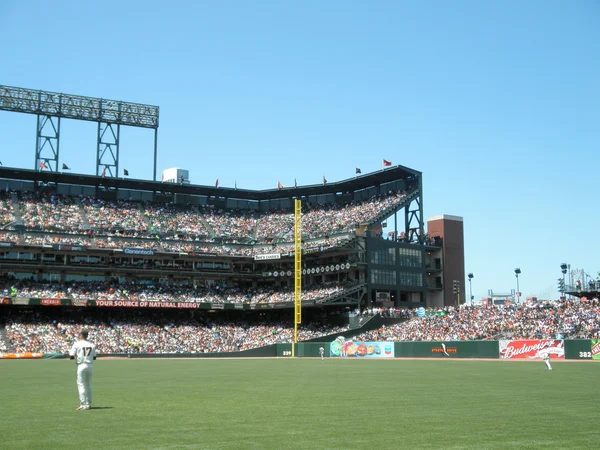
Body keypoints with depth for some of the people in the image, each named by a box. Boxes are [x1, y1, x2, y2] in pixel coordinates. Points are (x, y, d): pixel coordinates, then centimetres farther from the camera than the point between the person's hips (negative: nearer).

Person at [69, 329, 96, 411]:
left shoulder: (77, 344, -7)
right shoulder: (92, 345, 7)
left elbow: (71, 356, -10)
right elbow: (94, 357, 11)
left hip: (81, 365, -5)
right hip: (89, 365, 5)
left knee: (81, 385, -3)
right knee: (88, 385, 17)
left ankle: (83, 405, -7)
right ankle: (89, 404, 22)